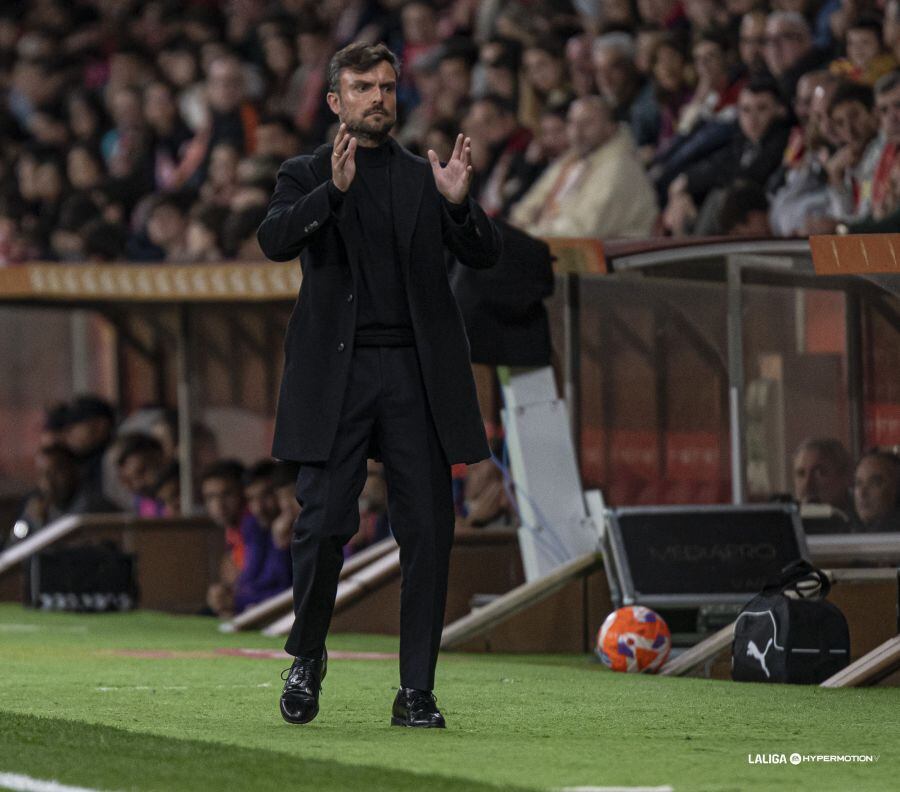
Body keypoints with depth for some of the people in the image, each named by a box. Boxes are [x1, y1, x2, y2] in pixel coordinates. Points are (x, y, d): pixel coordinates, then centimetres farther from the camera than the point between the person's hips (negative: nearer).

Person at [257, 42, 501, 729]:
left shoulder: (426, 178, 15)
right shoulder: (307, 177, 9)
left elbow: (485, 256, 5)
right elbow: (275, 240, -10)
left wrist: (459, 202, -14)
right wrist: (332, 189, -26)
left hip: (417, 371, 2)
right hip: (337, 370, -2)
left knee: (428, 531, -3)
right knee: (324, 525, -6)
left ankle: (416, 693, 3)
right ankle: (307, 658, 18)